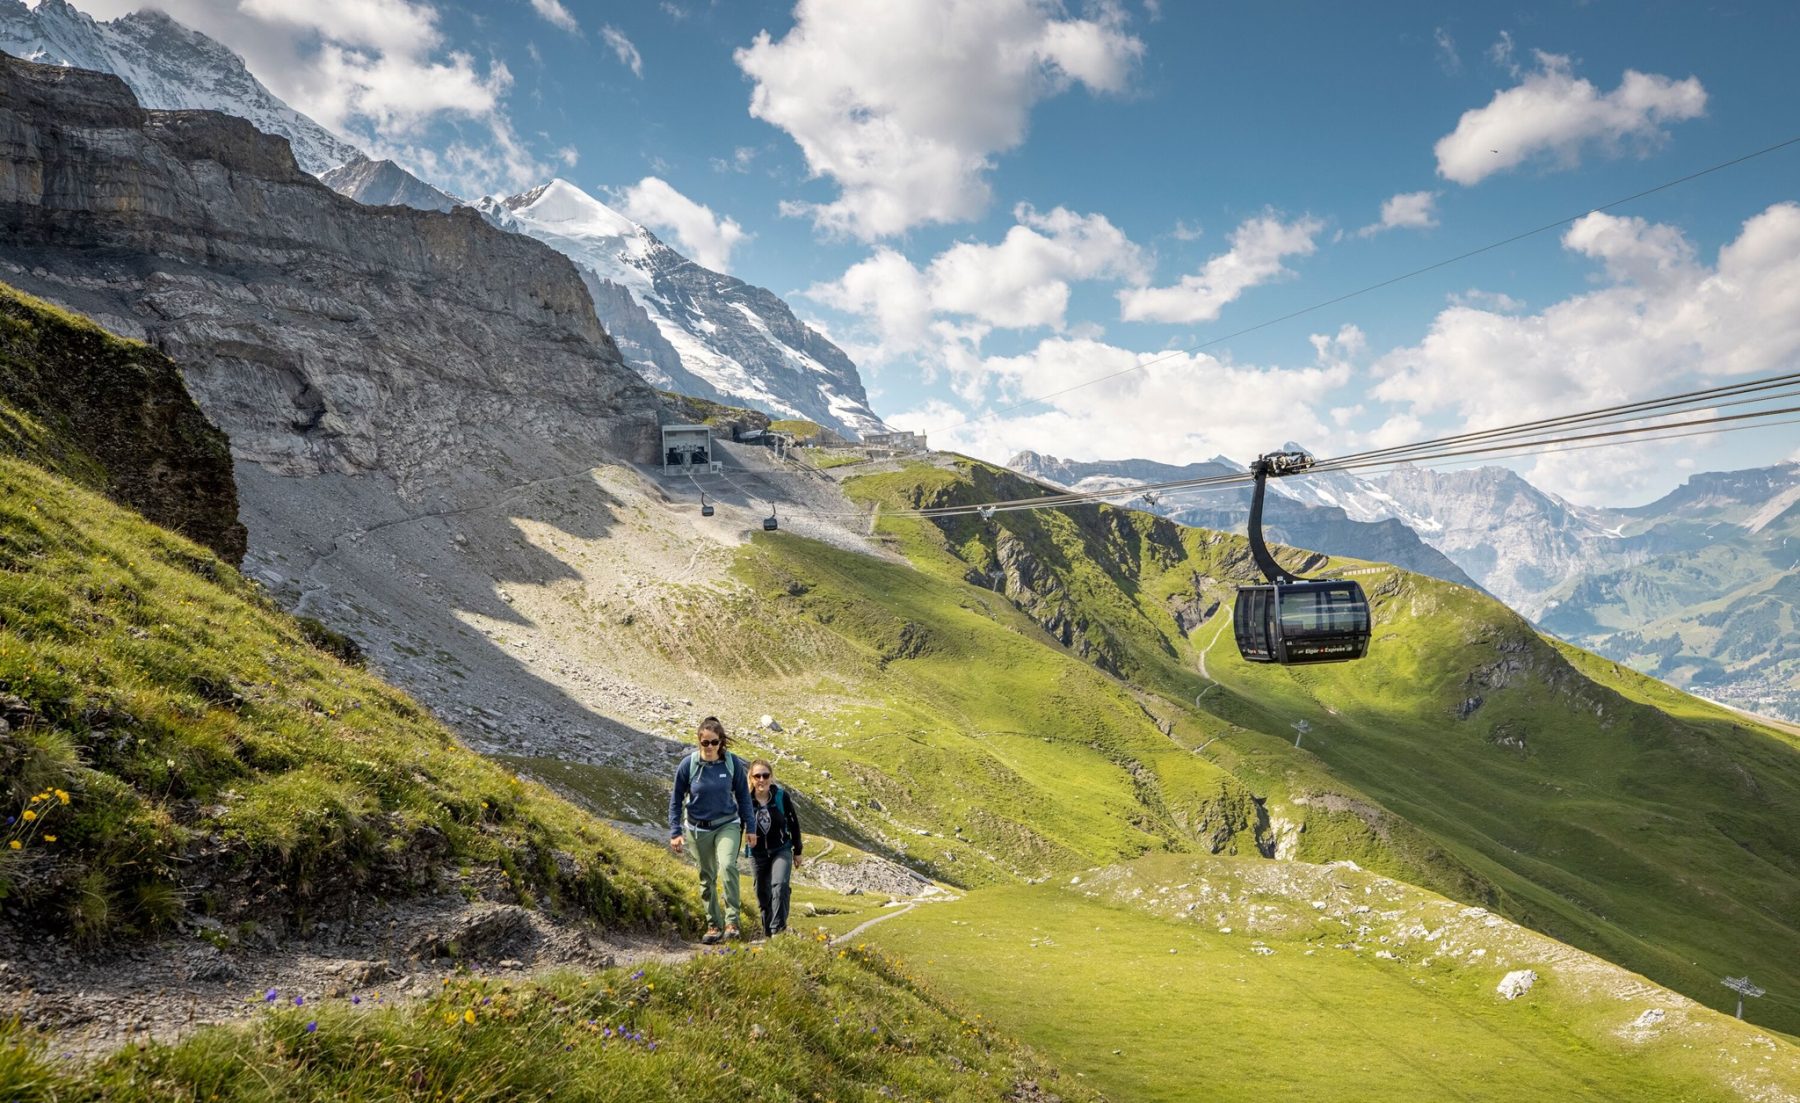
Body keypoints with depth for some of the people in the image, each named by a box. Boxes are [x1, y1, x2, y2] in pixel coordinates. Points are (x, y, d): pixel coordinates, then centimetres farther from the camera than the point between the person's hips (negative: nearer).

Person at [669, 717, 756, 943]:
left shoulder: (732, 763, -10)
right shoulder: (688, 764, -11)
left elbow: (743, 796, 2)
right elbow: (676, 799, 0)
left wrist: (750, 828, 4)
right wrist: (675, 832, -3)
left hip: (728, 825, -1)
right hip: (700, 829, 1)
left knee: (727, 865, -25)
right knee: (707, 878, 10)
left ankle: (732, 921, -18)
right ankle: (714, 925, 24)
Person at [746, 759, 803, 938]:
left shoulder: (782, 796, -11)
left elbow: (794, 824, 1)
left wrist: (797, 851, 6)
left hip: (781, 850, -2)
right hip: (758, 854, 2)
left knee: (780, 886, -23)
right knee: (763, 895, 9)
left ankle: (778, 929, -20)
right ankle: (768, 934, 24)